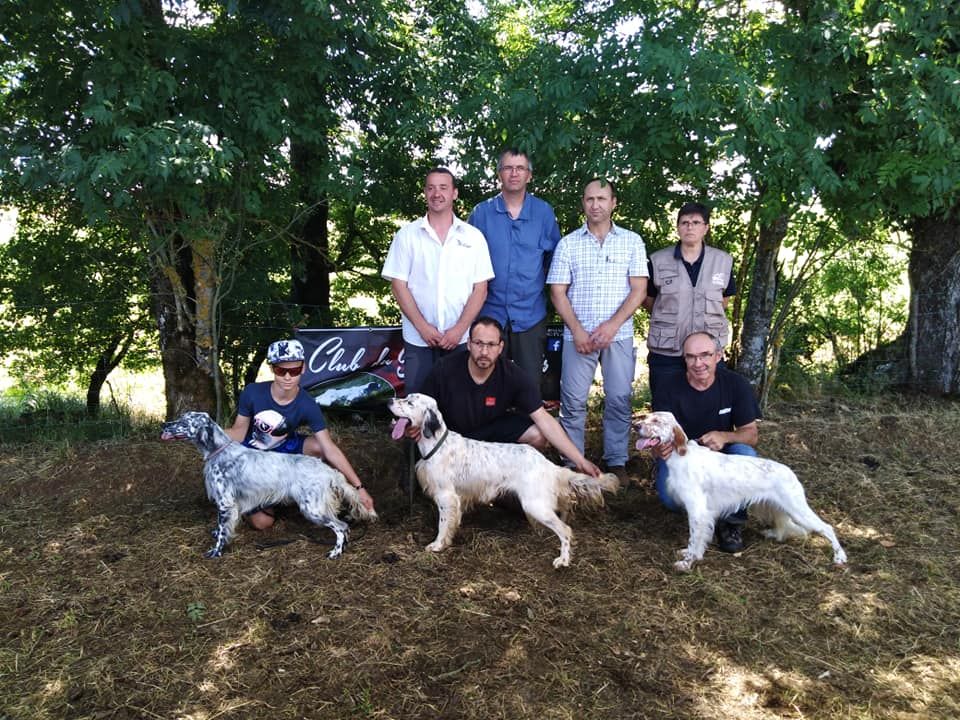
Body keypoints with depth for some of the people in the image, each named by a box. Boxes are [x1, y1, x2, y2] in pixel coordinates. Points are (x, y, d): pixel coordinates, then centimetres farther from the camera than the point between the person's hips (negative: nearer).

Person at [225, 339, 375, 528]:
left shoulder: (307, 406, -26)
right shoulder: (252, 392, -25)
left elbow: (331, 450, -26)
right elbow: (238, 433, -13)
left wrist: (358, 487, -30)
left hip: (284, 449, 1)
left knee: (319, 447, -30)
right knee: (262, 521, -10)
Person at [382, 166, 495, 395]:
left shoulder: (474, 237, 5)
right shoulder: (407, 235, 4)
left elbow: (480, 289, 2)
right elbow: (398, 285, 1)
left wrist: (460, 329, -9)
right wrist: (423, 327, -9)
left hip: (460, 339, 0)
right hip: (418, 340, 0)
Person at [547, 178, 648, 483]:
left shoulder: (631, 241, 6)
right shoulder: (568, 243, 6)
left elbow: (639, 289, 0)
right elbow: (558, 292, 2)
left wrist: (612, 326, -12)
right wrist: (578, 331, -9)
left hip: (619, 335, 0)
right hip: (578, 335, 0)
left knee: (619, 399, 3)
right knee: (573, 401, 2)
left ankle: (616, 462, 16)